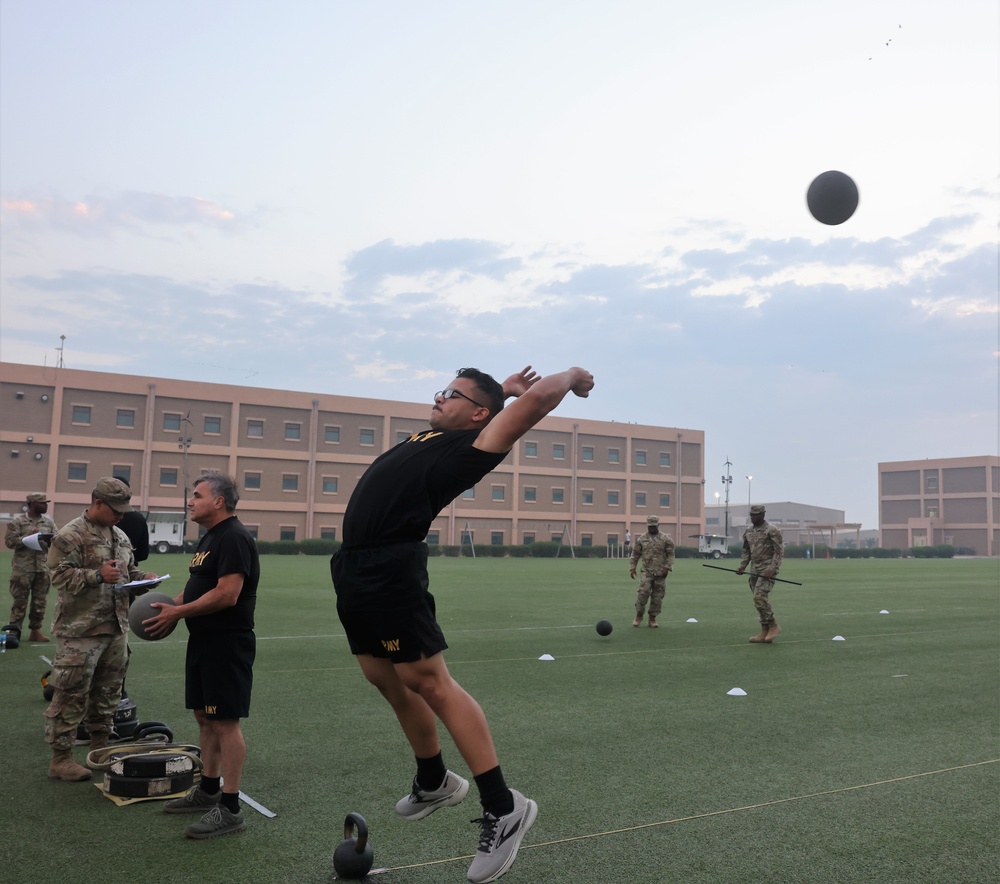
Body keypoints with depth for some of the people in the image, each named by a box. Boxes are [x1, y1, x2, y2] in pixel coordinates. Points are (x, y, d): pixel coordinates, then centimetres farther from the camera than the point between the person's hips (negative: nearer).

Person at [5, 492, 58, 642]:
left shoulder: (49, 522, 10)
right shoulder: (17, 521, -2)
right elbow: (9, 541, -8)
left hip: (43, 568, 4)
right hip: (23, 569, -4)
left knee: (40, 601, 8)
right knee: (20, 601, 0)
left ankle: (36, 630, 17)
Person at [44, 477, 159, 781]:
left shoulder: (120, 537, 15)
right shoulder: (70, 536, -10)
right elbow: (60, 575, -16)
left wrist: (143, 577, 6)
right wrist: (98, 576, -23)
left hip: (116, 628, 8)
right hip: (80, 631, -8)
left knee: (107, 693, 16)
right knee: (71, 695, -3)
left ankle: (100, 749, 29)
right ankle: (60, 758, 8)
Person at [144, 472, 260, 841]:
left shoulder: (234, 538, -17)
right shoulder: (210, 537, 16)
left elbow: (227, 594, -25)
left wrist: (178, 613, -18)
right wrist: (170, 604, 6)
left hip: (227, 643, -11)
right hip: (203, 640, 11)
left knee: (225, 721, -7)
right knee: (205, 716, 17)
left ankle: (230, 808, -1)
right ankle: (208, 790, 30)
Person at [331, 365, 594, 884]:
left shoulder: (473, 442, -4)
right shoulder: (432, 437, 20)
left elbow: (534, 400, -11)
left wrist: (570, 376, 8)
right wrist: (501, 388, 32)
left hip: (390, 568, -9)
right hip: (353, 568, 9)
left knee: (427, 681, -11)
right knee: (390, 683, 15)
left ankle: (502, 808, -5)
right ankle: (433, 783, 33)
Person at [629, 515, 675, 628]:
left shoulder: (665, 539, 4)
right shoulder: (641, 539, 8)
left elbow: (670, 555, 2)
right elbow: (635, 555, 12)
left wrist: (667, 567, -10)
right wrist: (632, 568, 3)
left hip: (661, 573, 0)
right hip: (647, 571, 0)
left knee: (658, 596, 3)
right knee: (643, 592, -15)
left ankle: (652, 619, 15)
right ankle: (639, 616, 2)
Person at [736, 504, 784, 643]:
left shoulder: (771, 530, -9)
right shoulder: (748, 531, 12)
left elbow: (779, 551, -11)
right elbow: (746, 551, 20)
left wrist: (772, 569, -19)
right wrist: (742, 566, 6)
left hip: (767, 570, -7)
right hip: (754, 570, 7)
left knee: (760, 597, -18)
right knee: (760, 600, 6)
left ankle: (773, 626, -4)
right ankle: (765, 631, 12)